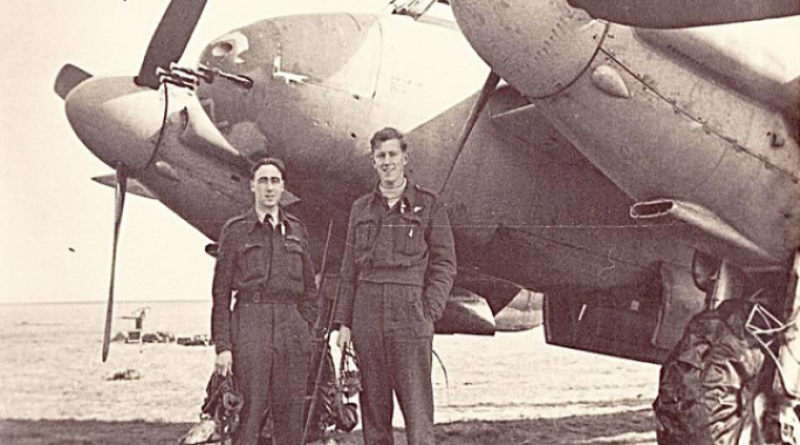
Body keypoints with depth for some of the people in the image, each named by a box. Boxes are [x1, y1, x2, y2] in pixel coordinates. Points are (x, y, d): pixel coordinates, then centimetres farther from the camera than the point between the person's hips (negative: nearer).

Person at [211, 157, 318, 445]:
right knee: (249, 413, -7)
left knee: (291, 417, 3)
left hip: (291, 326, 3)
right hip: (249, 324, -3)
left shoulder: (296, 231, 14)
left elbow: (309, 290, 18)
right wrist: (222, 347, -7)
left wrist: (304, 334, 7)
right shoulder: (235, 230, 5)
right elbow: (221, 293, 1)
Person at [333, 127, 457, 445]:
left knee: (417, 406, -7)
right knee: (373, 404, 6)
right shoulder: (361, 209, 15)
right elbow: (349, 270, 15)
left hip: (410, 315, -3)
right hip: (367, 317, 4)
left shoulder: (429, 206, 5)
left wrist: (428, 313, -8)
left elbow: (444, 265, 2)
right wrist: (344, 321, 8)